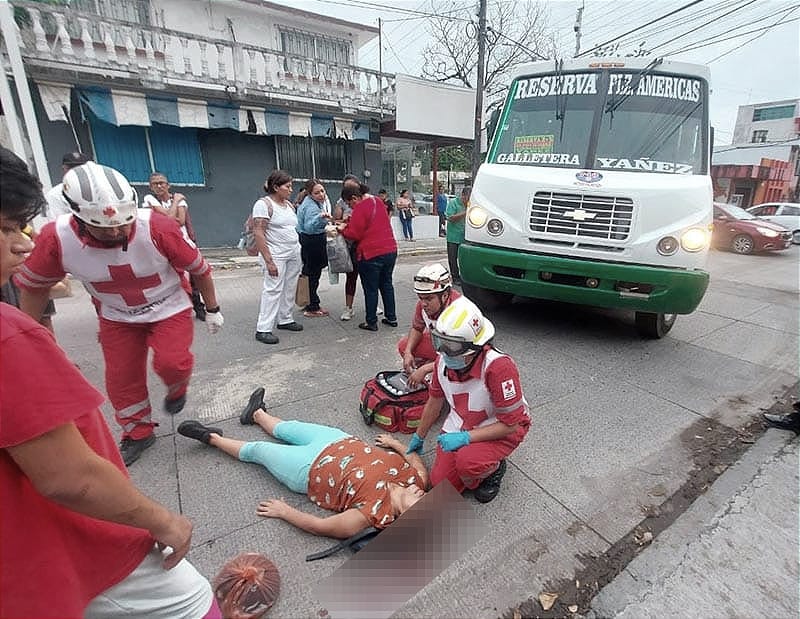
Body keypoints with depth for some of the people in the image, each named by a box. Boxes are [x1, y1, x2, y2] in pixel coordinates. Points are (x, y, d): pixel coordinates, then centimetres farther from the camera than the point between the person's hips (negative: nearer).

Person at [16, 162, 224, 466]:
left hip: (169, 308, -3)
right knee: (121, 377, 8)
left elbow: (199, 268, -15)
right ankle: (138, 432, 33)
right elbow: (32, 286, -3)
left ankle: (177, 387, 19)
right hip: (117, 317, 3)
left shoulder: (158, 229, -31)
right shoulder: (56, 238, -23)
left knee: (172, 364, -19)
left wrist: (212, 309, -4)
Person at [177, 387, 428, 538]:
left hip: (312, 470, -6)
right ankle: (258, 414, 59)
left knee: (257, 449, 13)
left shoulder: (374, 513, -36)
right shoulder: (417, 479, -23)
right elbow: (416, 460, 1)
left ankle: (212, 438, 41)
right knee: (288, 428, 26)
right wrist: (395, 443, 11)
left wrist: (284, 511, -17)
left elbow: (320, 526, -28)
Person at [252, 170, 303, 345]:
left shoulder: (289, 204, 14)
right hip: (276, 255, -7)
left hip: (294, 254, 8)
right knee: (273, 290, -8)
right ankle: (263, 329, -2)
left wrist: (298, 253, 15)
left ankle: (285, 320, 22)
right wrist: (268, 261, -21)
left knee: (290, 289, 9)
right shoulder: (263, 204, -10)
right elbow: (259, 233, -16)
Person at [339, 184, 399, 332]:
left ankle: (371, 322, 11)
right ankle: (391, 317, 23)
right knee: (386, 284, 17)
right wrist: (350, 223, 13)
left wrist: (343, 229, 5)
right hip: (390, 250, 8)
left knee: (370, 289, 3)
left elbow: (354, 234, -13)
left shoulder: (360, 208, -13)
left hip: (371, 254, -8)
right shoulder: (378, 202, 13)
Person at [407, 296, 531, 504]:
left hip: (503, 429, -5)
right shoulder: (443, 360, -15)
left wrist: (465, 437, -29)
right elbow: (435, 400, 4)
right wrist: (419, 436, 15)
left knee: (468, 461, -33)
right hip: (461, 425, 5)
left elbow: (510, 424, -25)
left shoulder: (498, 366, -34)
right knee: (440, 483, -3)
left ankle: (494, 467, 3)